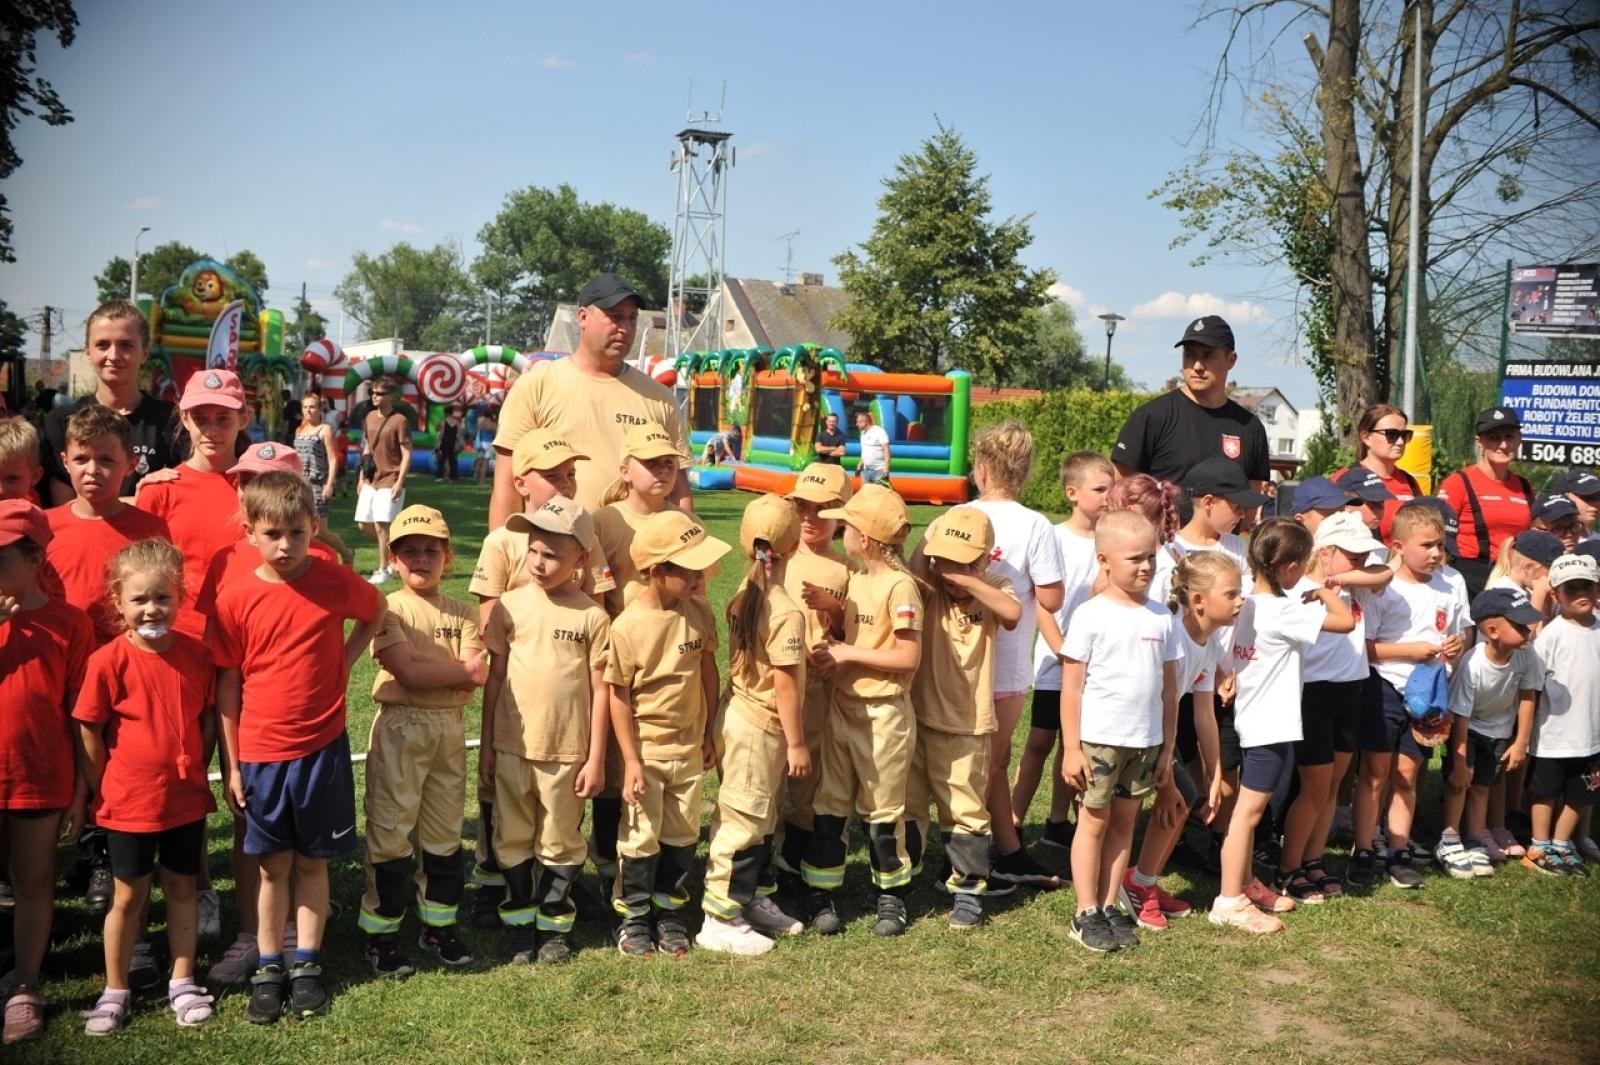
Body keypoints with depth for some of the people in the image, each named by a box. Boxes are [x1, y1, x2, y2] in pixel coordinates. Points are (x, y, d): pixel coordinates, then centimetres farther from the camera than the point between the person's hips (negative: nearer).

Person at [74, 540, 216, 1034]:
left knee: (182, 888, 14)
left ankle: (182, 981, 28)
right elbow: (89, 733, -9)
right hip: (129, 802, -2)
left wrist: (194, 772, 1)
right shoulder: (108, 661, -15)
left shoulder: (196, 654, -6)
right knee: (129, 895, 11)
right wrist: (104, 791, -4)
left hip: (186, 799, 3)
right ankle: (115, 990, 26)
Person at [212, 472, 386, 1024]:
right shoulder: (235, 599, -8)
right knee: (274, 865, 9)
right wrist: (232, 766, 0)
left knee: (312, 861, 10)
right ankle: (268, 969, 22)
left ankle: (306, 965, 22)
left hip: (322, 748, 0)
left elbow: (375, 612, 15)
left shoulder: (336, 582, -7)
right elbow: (227, 686, -2)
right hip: (261, 754, 0)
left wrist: (343, 660, 2)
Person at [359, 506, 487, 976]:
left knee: (444, 832, 13)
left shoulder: (461, 614, 6)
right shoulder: (388, 610, -6)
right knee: (391, 832, 2)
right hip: (400, 728, -4)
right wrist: (457, 669, -11)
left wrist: (421, 662, -17)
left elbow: (477, 673, -9)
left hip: (449, 729, 4)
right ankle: (381, 933, 13)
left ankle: (439, 924, 26)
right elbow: (406, 673, -18)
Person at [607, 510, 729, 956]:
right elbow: (619, 696, -14)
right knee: (641, 837, 7)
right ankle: (634, 916, 25)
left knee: (682, 835, 14)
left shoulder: (699, 612, -6)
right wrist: (631, 761, -15)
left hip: (689, 748, 4)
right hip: (646, 750, -4)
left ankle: (669, 912, 30)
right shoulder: (628, 626, -20)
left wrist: (709, 734, 10)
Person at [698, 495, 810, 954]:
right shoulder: (787, 613, -22)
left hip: (741, 712, 8)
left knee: (762, 818, 20)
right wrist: (796, 743, -11)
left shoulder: (743, 597, 2)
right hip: (761, 728, -8)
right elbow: (785, 685, -20)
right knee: (742, 822, 0)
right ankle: (720, 920, 9)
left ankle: (757, 899, 32)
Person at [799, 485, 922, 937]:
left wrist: (847, 653, -18)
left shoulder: (899, 585, -17)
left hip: (884, 713, -7)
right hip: (844, 707, 7)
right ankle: (820, 895, 18)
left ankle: (891, 896, 23)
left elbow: (909, 657, -21)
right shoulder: (857, 579, 9)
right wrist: (832, 610, -5)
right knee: (829, 805, 9)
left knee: (882, 810, 7)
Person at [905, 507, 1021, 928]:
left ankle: (968, 889, 22)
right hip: (915, 716, 2)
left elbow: (1013, 612, -29)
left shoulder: (994, 590, -7)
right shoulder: (929, 588, -5)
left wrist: (964, 579, -32)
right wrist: (931, 537, -22)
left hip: (965, 726, -1)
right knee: (906, 805, 13)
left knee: (965, 811, 8)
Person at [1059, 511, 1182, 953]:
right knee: (1095, 820, 5)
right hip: (1099, 737, -4)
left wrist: (1167, 746, 8)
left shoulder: (1161, 617, 4)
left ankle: (1110, 906, 19)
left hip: (1146, 740, 4)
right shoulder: (1090, 615, -8)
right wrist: (1071, 748, -11)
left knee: (1125, 820, 10)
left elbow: (1169, 686, 8)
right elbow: (1071, 687, -8)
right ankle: (1086, 913, 12)